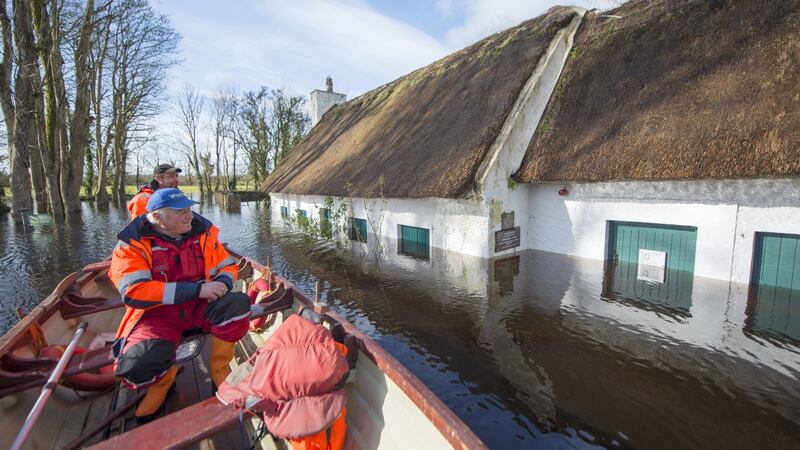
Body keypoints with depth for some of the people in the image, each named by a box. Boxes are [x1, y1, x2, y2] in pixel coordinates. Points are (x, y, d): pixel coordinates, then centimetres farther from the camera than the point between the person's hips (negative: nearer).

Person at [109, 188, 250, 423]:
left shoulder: (203, 231, 2)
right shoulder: (133, 244, -7)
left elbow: (227, 265, 10)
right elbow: (134, 292, -19)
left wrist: (221, 283, -16)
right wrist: (197, 289, -26)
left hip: (200, 307, 3)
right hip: (157, 314, -2)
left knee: (239, 303, -26)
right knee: (138, 367, -30)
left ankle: (220, 372, -3)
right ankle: (163, 378, 10)